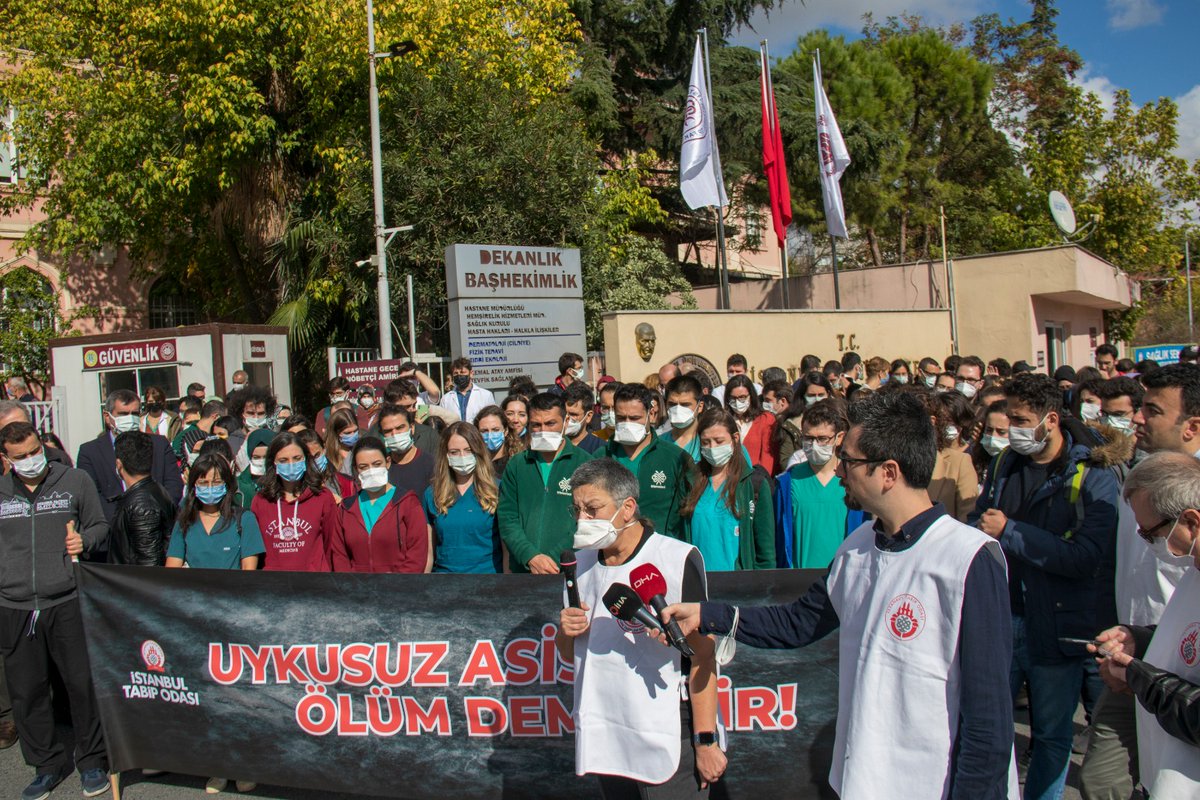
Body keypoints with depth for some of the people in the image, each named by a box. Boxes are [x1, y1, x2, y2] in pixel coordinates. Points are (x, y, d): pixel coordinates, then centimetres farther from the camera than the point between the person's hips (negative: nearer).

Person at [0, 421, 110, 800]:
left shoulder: (75, 480, 3)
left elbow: (100, 526, 10)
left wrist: (84, 539, -10)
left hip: (67, 602, -2)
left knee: (84, 684, 3)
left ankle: (92, 761, 20)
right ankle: (48, 764, 26)